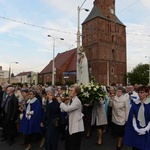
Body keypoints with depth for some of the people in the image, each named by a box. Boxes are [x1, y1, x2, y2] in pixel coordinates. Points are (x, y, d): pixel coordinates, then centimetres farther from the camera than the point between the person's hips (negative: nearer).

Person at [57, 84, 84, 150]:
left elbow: (67, 109, -32)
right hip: (70, 125, 9)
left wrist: (60, 102, -18)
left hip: (76, 127, -8)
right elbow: (63, 109, 10)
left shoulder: (77, 101, -21)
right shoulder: (70, 100, 7)